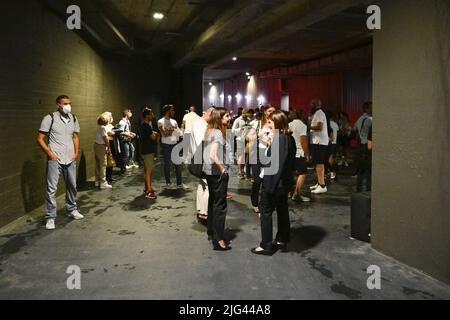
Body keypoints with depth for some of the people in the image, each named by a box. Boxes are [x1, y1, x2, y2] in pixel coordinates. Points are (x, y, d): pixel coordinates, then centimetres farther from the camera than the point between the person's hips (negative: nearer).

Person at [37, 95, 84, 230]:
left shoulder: (73, 118, 7)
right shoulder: (49, 118, -7)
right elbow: (40, 139, -5)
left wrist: (76, 153, 6)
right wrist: (50, 154, -10)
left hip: (70, 159, 5)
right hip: (55, 160, -5)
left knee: (72, 186, 14)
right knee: (51, 189, -3)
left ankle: (72, 209, 31)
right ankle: (50, 217, 5)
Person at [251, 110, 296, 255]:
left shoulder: (280, 139, -21)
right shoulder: (289, 138, 8)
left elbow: (278, 163, -25)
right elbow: (286, 159, 10)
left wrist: (271, 185, -24)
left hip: (275, 182, -10)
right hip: (284, 182, 10)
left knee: (266, 212, 2)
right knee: (282, 210, 17)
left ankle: (266, 245, 11)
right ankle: (282, 240, 30)